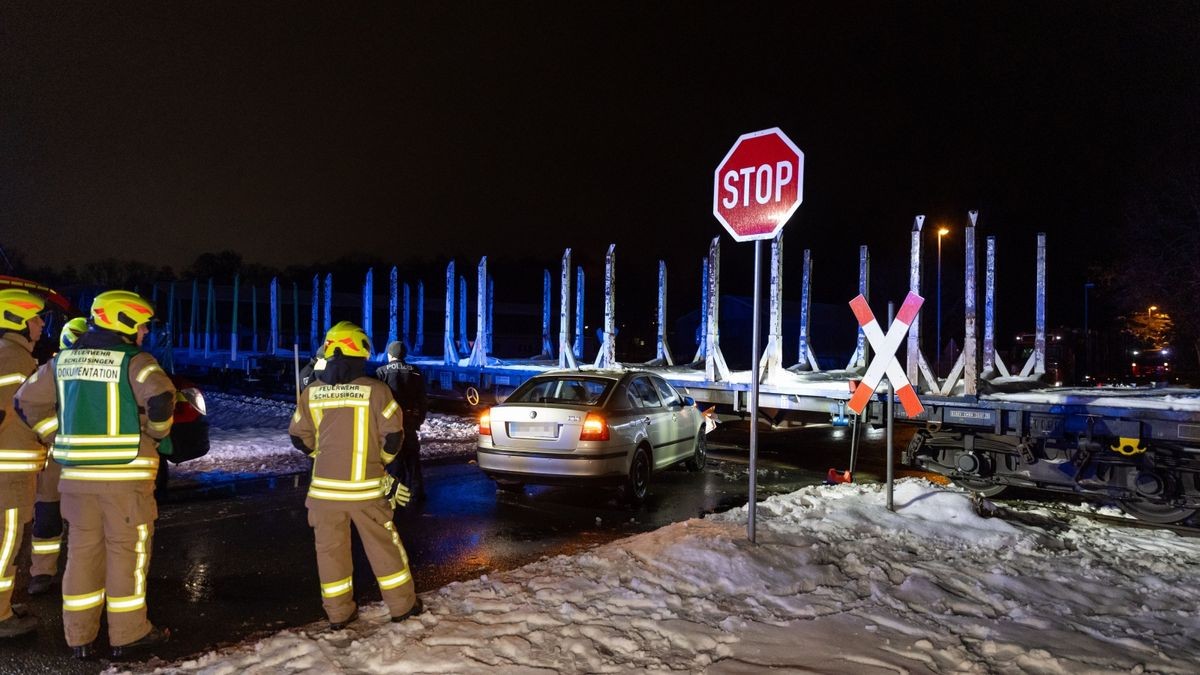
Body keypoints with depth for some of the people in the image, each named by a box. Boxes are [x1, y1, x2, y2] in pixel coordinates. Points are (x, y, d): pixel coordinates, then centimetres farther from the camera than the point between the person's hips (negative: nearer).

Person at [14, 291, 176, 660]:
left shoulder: (63, 360, 10)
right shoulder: (134, 361, -11)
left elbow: (27, 402, 15)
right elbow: (160, 398, -27)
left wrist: (61, 438, 15)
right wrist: (156, 432, -8)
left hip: (77, 473, 6)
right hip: (126, 474, -6)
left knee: (83, 550, 15)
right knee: (127, 551, 5)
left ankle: (80, 636, 23)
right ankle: (128, 635, 13)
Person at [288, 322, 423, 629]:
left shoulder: (311, 392, 0)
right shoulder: (375, 390, -10)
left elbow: (299, 436, 8)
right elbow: (393, 434, -8)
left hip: (324, 486, 2)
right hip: (365, 486, -2)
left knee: (331, 548, 14)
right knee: (384, 545, 11)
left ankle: (338, 613, 22)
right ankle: (402, 605, 21)